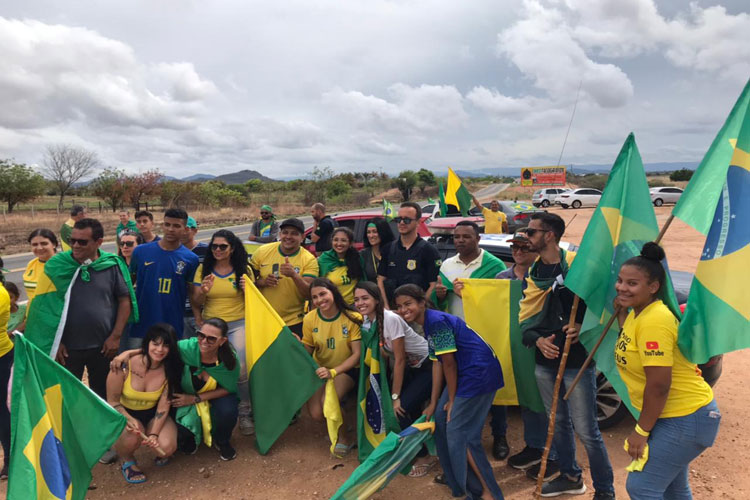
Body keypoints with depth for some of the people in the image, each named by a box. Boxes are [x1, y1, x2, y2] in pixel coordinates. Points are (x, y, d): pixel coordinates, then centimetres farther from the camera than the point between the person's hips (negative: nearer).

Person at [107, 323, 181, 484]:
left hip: (152, 415, 2)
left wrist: (154, 434, -25)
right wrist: (130, 419, -28)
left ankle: (161, 453, 16)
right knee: (133, 437, -35)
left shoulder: (169, 370, -15)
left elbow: (163, 406, -13)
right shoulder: (125, 365, -23)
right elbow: (112, 401, -12)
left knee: (167, 446, -25)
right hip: (124, 414, -1)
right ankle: (127, 461, 2)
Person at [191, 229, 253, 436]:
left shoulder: (243, 269, 3)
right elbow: (195, 302, 4)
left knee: (240, 368, -16)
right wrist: (203, 291, -17)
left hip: (238, 324, -2)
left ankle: (244, 413, 2)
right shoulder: (203, 269, 6)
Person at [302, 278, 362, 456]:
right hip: (320, 369, 3)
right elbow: (307, 350, -1)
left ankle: (344, 438, 4)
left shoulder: (352, 318, -17)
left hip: (346, 369, -3)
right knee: (316, 414, -14)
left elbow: (357, 354, -16)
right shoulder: (310, 319, -9)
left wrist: (333, 372, -27)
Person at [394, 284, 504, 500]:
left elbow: (449, 363, -17)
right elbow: (437, 364, 11)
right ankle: (455, 473, 32)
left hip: (480, 373, -10)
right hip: (465, 373, 10)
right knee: (442, 418, 15)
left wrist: (452, 400, -7)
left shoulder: (436, 321, -19)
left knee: (459, 432, -5)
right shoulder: (428, 324, 11)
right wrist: (433, 403, 12)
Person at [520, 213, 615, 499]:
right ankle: (571, 477, 38)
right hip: (545, 362, 6)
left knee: (586, 431, 1)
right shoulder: (532, 275, 8)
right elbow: (525, 321, 7)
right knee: (558, 422, 19)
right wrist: (538, 340, -11)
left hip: (577, 360, -6)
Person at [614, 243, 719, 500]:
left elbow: (658, 386, -28)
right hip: (674, 415, 10)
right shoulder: (638, 313, 3)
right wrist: (621, 310, 10)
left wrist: (641, 431, -18)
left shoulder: (654, 321, -27)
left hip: (685, 420, -10)